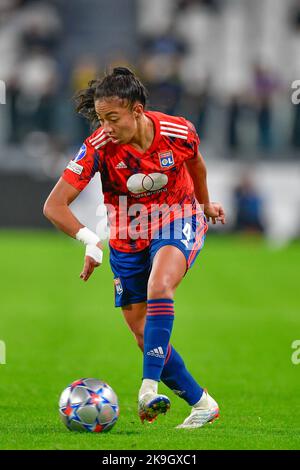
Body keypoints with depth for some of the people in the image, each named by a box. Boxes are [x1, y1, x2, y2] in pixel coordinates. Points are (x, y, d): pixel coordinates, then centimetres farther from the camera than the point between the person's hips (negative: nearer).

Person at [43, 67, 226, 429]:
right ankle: (201, 403, 17)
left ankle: (149, 386, -40)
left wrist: (205, 204, 25)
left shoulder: (178, 132, -18)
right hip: (128, 238, 2)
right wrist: (89, 240, -37)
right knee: (144, 336, 2)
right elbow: (54, 205, -22)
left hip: (178, 223, -2)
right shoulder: (98, 147, -21)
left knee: (159, 284, -34)